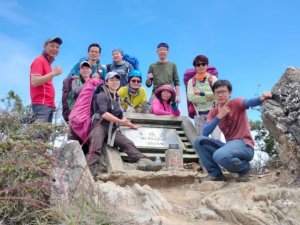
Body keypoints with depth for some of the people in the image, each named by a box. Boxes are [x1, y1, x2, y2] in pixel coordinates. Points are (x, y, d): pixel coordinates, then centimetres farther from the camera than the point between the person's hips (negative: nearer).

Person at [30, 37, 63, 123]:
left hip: (49, 104, 9)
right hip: (41, 104, -9)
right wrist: (53, 73, -16)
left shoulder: (47, 62, 20)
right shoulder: (39, 60, -4)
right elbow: (34, 82, -16)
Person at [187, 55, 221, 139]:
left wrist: (201, 93, -12)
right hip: (199, 114, 2)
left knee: (216, 138, -10)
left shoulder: (213, 79, 5)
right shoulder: (191, 81, 7)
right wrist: (207, 97, -13)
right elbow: (190, 97, -9)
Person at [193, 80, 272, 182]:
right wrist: (219, 116, -16)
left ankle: (245, 168, -3)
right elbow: (205, 133, -6)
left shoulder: (236, 103, -4)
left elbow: (248, 102, -30)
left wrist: (261, 98, -53)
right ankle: (215, 173, -2)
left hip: (244, 145, -6)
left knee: (220, 155, -35)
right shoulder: (213, 112, 9)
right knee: (199, 141, -9)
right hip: (229, 145, 6)